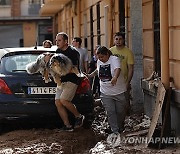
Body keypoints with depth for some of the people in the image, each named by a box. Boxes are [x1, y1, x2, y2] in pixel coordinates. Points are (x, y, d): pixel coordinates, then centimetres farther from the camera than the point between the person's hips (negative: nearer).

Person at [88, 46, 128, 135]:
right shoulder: (99, 62, 5)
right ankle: (115, 131, 0)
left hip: (119, 92, -4)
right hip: (106, 93, 4)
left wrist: (115, 77, -54)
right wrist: (90, 75, 21)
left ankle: (120, 128, 33)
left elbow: (117, 69, -36)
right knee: (110, 112, -4)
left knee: (120, 111, 9)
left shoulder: (114, 59, -15)